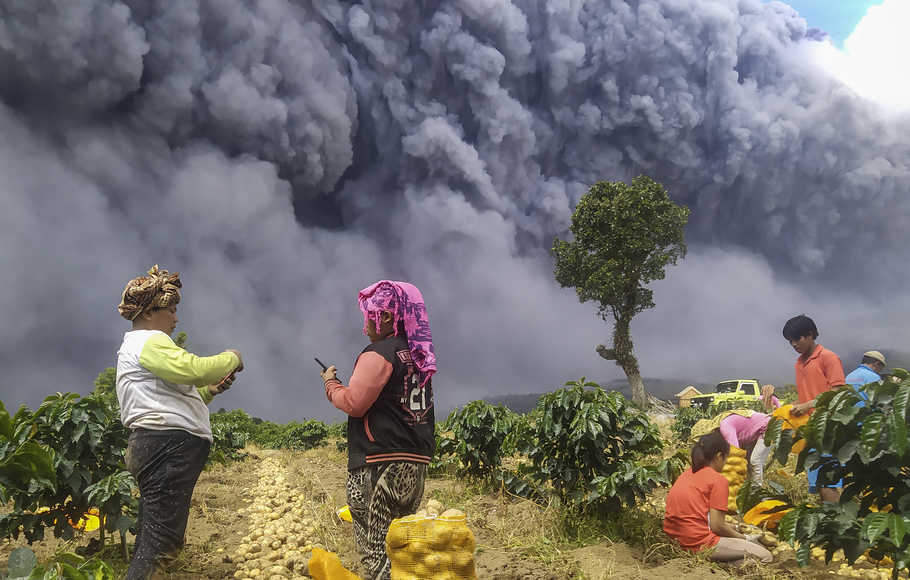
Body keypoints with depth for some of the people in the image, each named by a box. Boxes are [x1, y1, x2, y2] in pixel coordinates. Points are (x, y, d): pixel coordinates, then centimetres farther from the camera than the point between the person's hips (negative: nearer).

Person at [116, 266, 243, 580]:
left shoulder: (133, 347, 28)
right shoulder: (150, 341, -6)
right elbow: (193, 369, -22)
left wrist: (209, 391, 17)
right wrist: (231, 358, -4)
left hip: (154, 445, 11)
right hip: (169, 445, -11)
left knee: (151, 539, 10)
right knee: (160, 542, -15)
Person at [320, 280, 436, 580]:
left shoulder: (379, 353, -9)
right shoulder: (420, 356, 16)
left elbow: (354, 403, -14)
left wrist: (331, 383, 2)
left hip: (381, 465, -9)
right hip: (416, 464, 9)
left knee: (376, 550, -7)